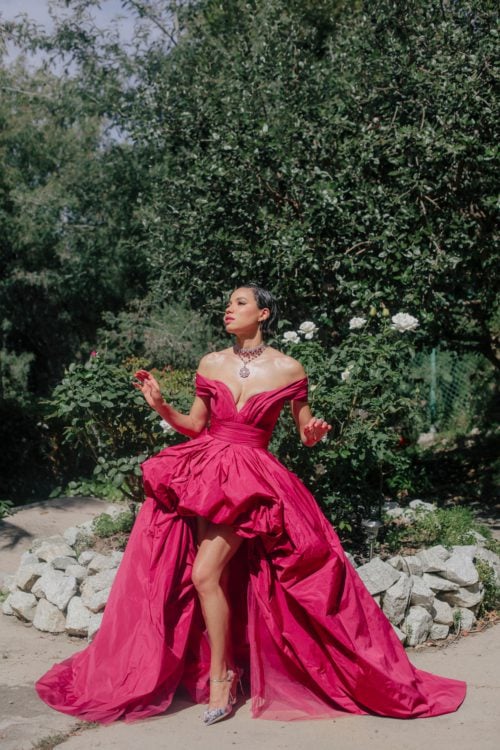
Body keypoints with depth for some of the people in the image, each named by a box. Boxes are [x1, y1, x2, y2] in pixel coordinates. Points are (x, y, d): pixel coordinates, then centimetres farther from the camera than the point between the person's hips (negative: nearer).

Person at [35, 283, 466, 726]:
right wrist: (161, 406, -2)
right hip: (202, 470, 4)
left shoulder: (288, 370, -2)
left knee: (205, 574, -15)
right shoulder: (211, 364, 6)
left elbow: (307, 434, 7)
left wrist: (314, 434, -15)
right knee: (190, 576, 1)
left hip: (249, 478, -4)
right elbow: (195, 425, 13)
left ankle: (221, 678, 0)